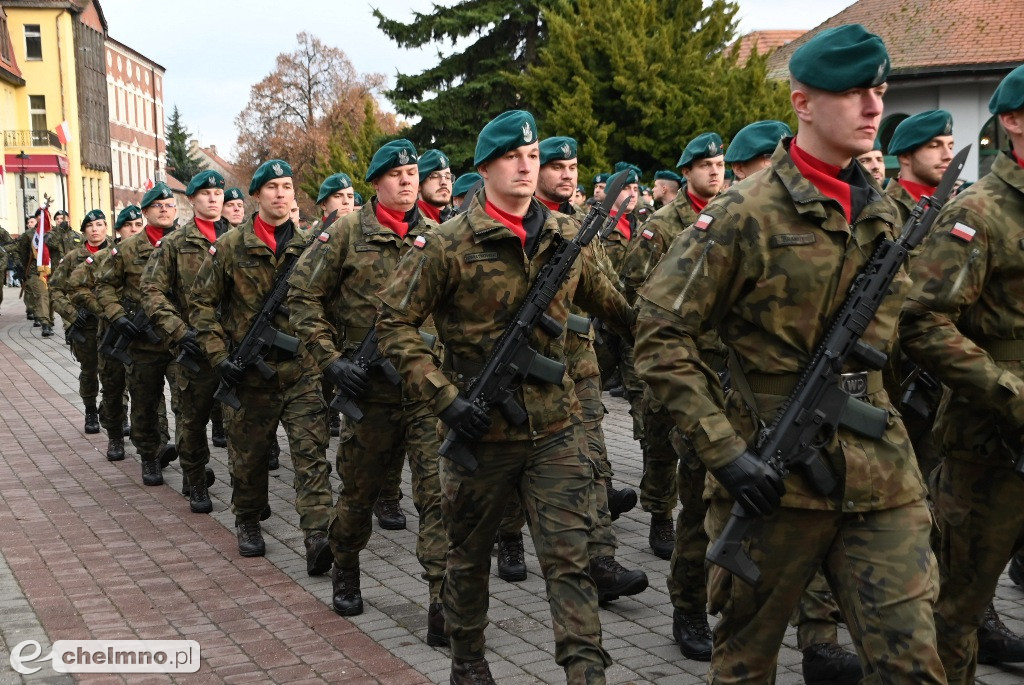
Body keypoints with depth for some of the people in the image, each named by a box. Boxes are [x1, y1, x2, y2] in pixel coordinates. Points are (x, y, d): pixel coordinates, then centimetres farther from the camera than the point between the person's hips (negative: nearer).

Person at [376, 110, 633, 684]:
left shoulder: (566, 236, 4)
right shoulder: (448, 244, -8)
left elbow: (605, 301, 21)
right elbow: (395, 323, -7)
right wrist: (444, 397, -14)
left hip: (556, 428, 2)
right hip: (481, 430, -2)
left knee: (571, 557, -2)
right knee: (470, 555, 15)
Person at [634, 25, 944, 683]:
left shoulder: (881, 211, 9)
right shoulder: (746, 213, -10)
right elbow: (661, 335, -12)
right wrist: (725, 450, -17)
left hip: (880, 472, 5)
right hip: (775, 475, -4)